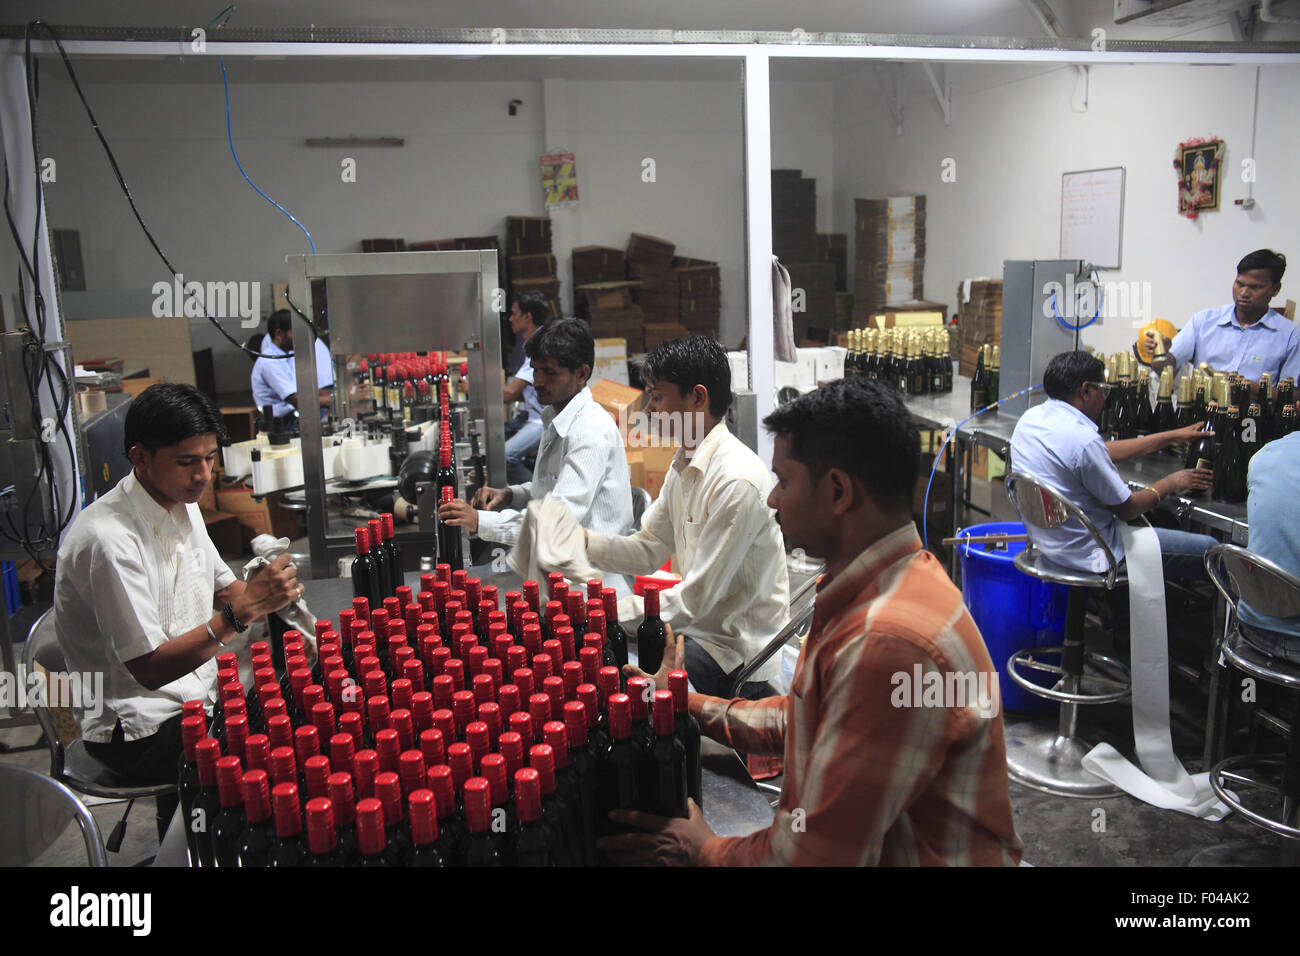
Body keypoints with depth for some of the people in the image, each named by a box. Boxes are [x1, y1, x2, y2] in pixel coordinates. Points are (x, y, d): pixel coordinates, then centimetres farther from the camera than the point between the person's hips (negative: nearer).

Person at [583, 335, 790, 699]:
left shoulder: (737, 481, -24)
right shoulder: (685, 464, 7)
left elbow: (696, 598, -24)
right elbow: (649, 549, 10)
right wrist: (584, 541, -6)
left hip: (736, 652, -9)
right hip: (700, 627, 9)